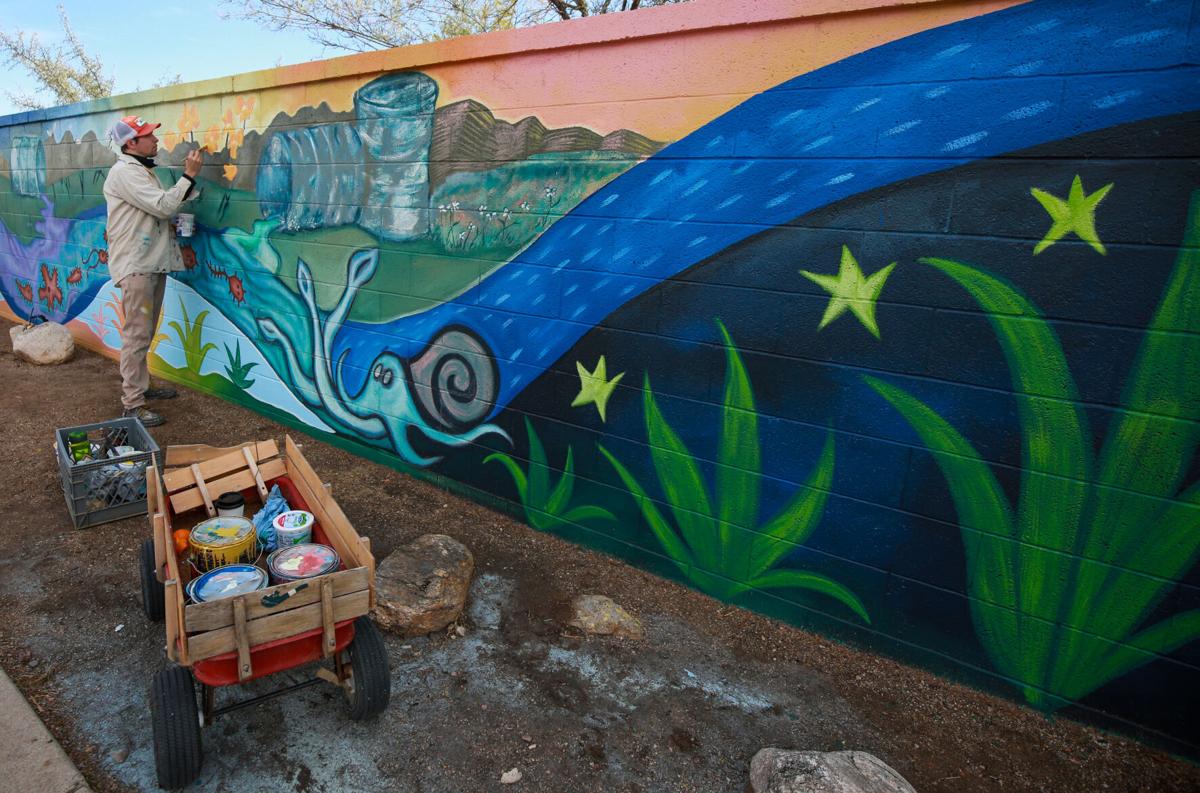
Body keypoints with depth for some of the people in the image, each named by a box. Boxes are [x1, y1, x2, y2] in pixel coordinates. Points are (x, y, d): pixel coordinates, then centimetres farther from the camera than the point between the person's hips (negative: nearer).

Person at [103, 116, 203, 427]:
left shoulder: (143, 170, 18)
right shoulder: (124, 172, -13)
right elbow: (162, 205, -22)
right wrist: (189, 175, -17)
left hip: (153, 262, 10)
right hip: (135, 266, -10)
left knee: (145, 332, 17)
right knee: (137, 334, -8)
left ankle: (140, 386, 29)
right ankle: (132, 405, -4)